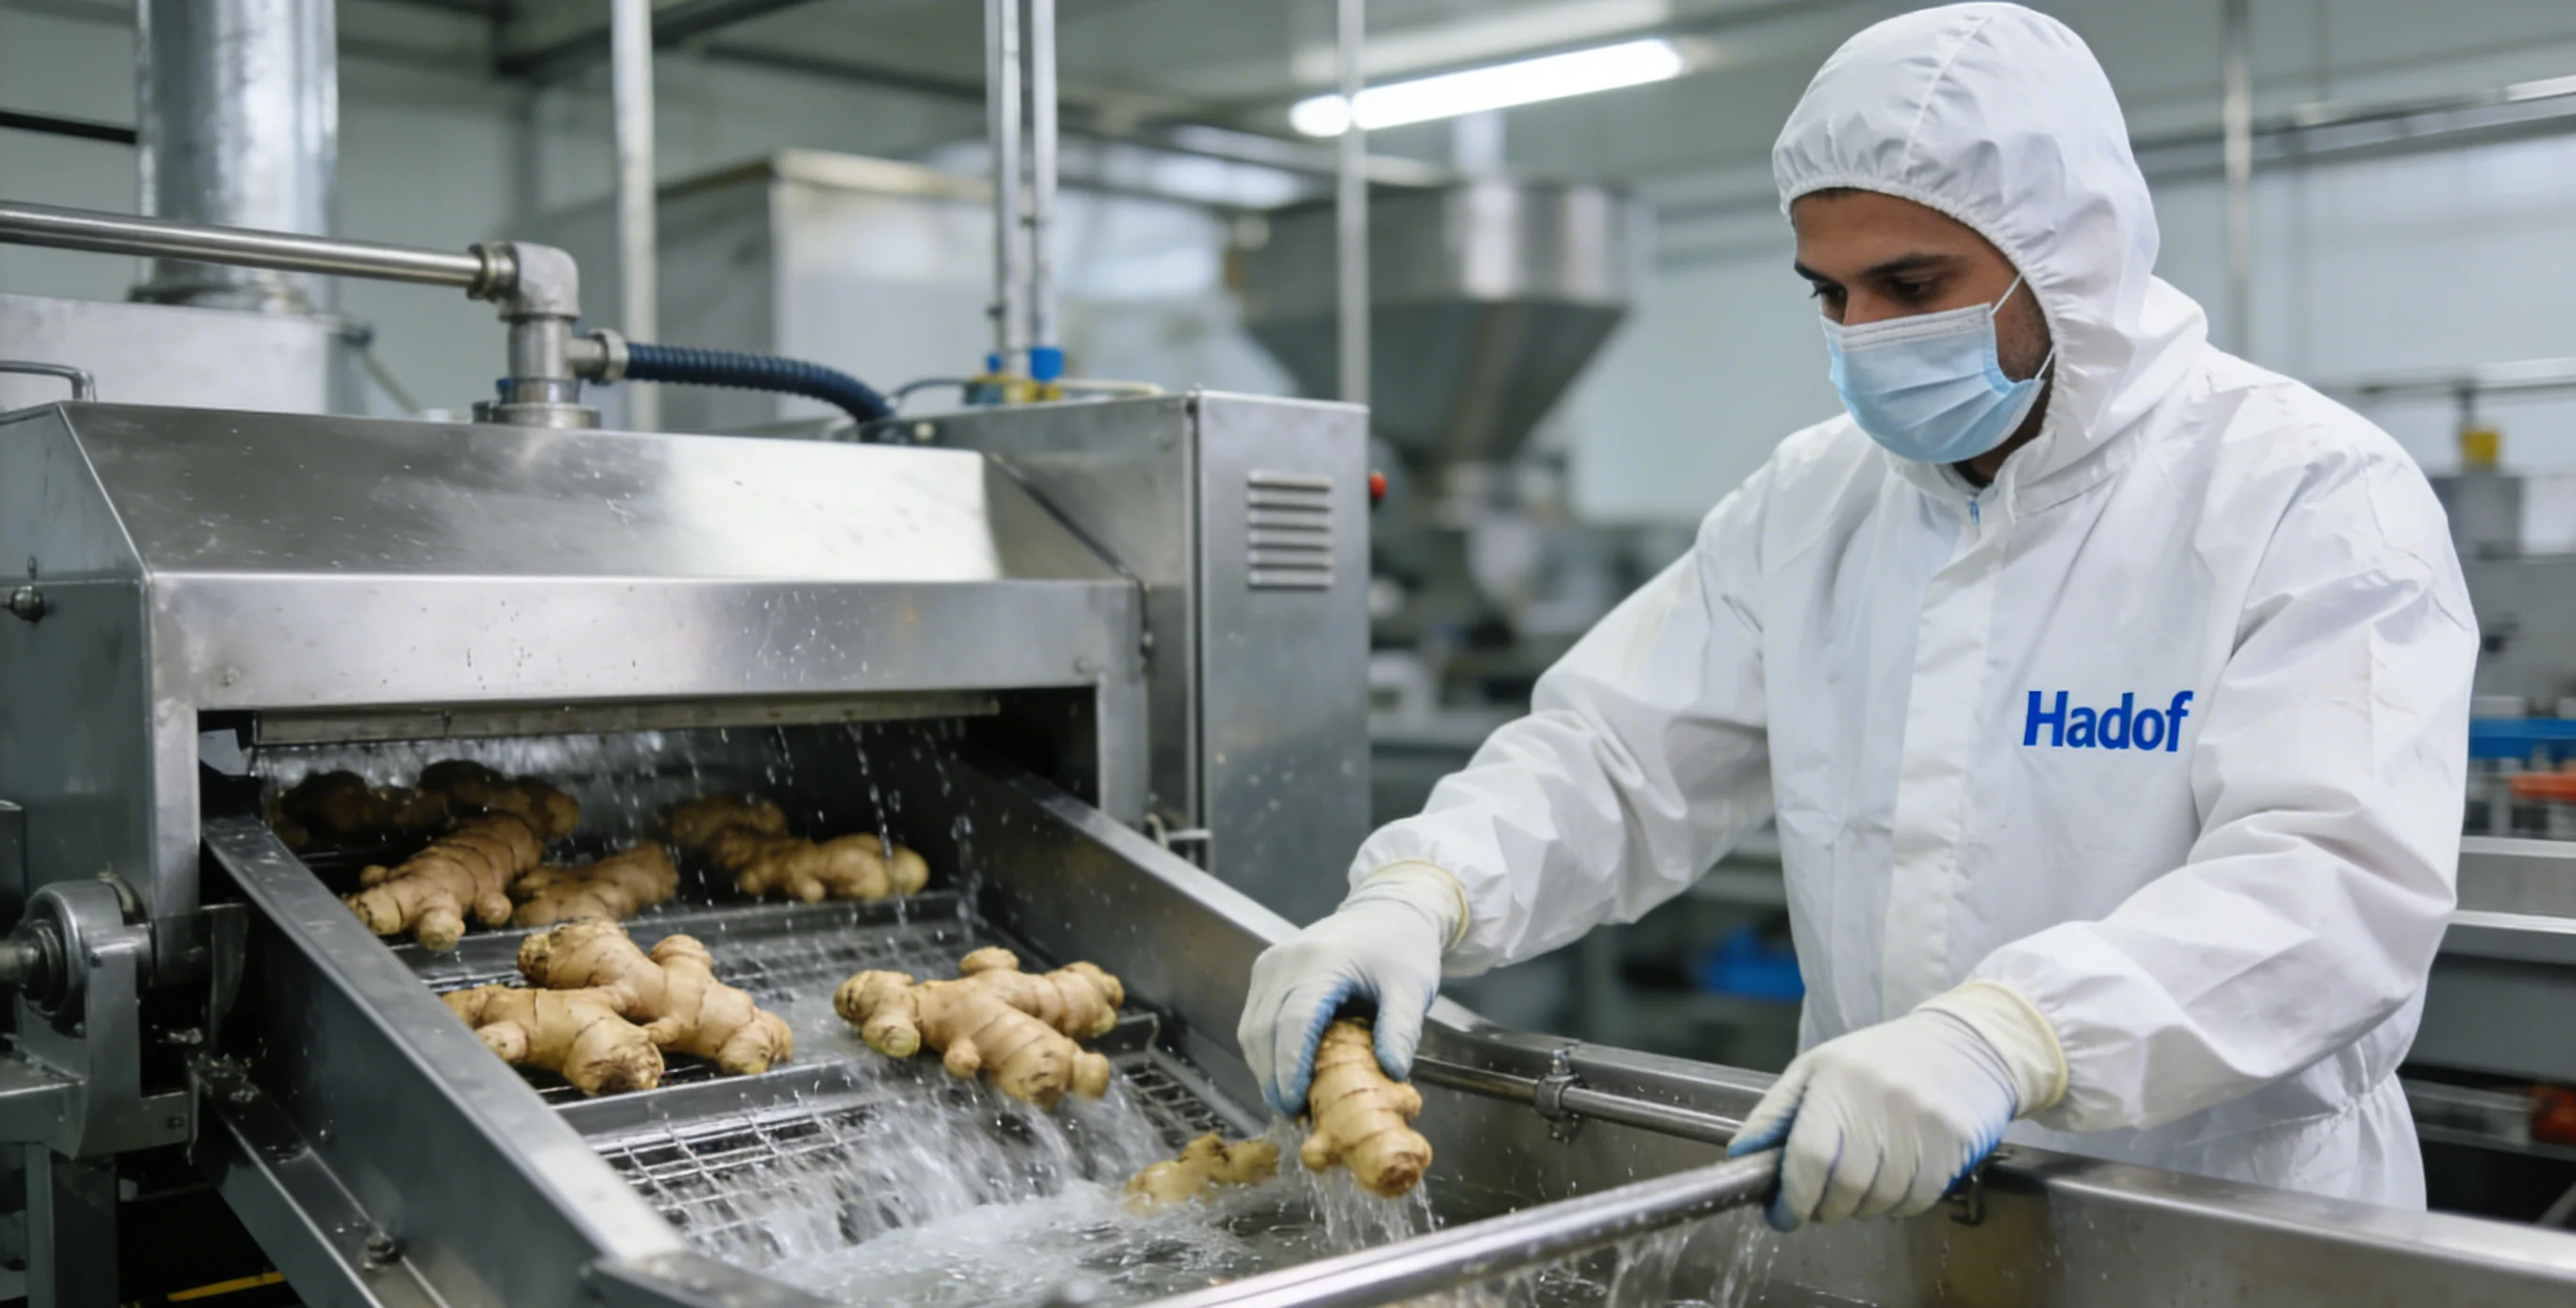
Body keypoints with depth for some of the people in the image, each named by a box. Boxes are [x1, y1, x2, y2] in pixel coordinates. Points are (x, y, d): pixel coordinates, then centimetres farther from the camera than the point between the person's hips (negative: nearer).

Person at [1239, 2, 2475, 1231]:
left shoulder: (2313, 498, -11)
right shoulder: (1808, 503, 5)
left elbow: (2339, 873, -24)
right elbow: (1612, 759, 2)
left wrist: (2005, 1035, -40)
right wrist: (1420, 891, -19)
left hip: (2233, 1235, -2)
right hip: (1861, 1199, 3)